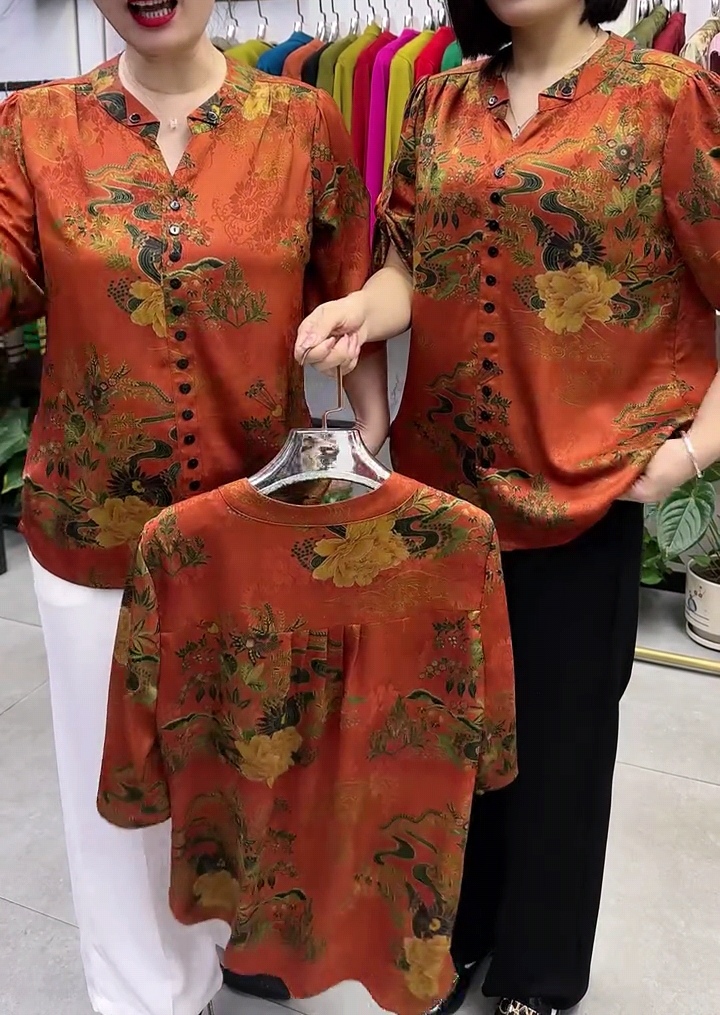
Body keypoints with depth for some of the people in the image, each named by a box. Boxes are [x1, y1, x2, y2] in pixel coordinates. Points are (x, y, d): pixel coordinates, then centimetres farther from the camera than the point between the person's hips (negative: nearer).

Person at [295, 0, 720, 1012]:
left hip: (586, 478, -3)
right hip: (440, 468, 4)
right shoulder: (438, 105, 9)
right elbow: (409, 260, 7)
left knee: (558, 731, 12)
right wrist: (365, 307, -15)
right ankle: (452, 929, 44)